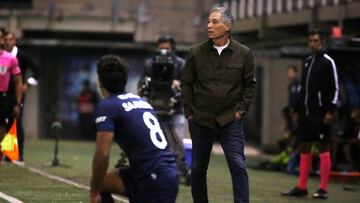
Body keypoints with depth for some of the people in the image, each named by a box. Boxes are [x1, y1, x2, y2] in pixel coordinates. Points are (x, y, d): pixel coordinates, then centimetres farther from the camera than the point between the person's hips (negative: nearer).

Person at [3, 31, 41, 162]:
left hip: (16, 94, -4)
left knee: (17, 123, -5)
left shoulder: (21, 56, -3)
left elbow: (36, 70, 1)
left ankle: (20, 154, -2)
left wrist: (28, 84, -4)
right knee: (6, 124, 5)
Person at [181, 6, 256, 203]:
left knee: (238, 166, -11)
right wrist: (189, 112, 3)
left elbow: (250, 84, 6)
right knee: (198, 168, 9)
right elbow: (187, 83, 8)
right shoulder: (196, 52, 0)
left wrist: (241, 110, -1)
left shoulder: (243, 53, -1)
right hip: (200, 120, 2)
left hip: (230, 120, -2)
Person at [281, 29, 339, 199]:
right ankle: (302, 187, 12)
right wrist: (298, 110, 16)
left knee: (323, 148, -3)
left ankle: (323, 189, -2)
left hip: (320, 113, -7)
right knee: (304, 148, 8)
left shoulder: (327, 62, -5)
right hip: (305, 112, 7)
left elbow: (335, 88, -8)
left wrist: (330, 111, -15)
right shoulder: (307, 62, 15)